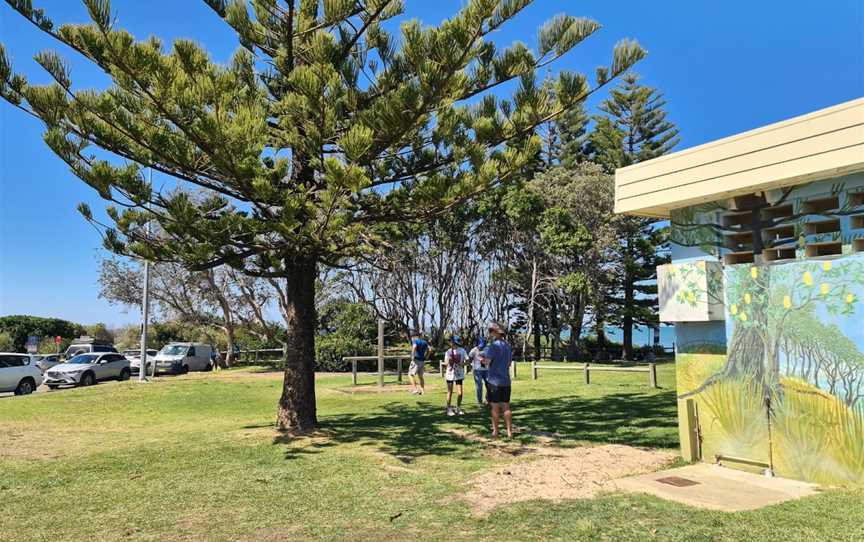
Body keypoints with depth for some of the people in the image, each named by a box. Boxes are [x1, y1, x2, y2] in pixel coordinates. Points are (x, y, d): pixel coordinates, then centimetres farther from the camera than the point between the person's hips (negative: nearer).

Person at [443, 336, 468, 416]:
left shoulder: (462, 350, -2)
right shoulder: (448, 352, 0)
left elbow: (467, 360, 2)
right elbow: (445, 364, -1)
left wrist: (463, 363, -17)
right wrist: (448, 361, -22)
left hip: (459, 375, 0)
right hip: (450, 374, 0)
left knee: (460, 393, -2)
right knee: (450, 392, 5)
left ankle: (458, 408, 18)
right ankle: (449, 409, 16)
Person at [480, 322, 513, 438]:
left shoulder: (494, 345, -13)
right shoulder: (508, 346, 11)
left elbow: (486, 361, -18)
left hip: (494, 381, -6)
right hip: (506, 380, 6)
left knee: (495, 407, 2)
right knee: (506, 407, 9)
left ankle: (495, 432, 8)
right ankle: (509, 432, 8)